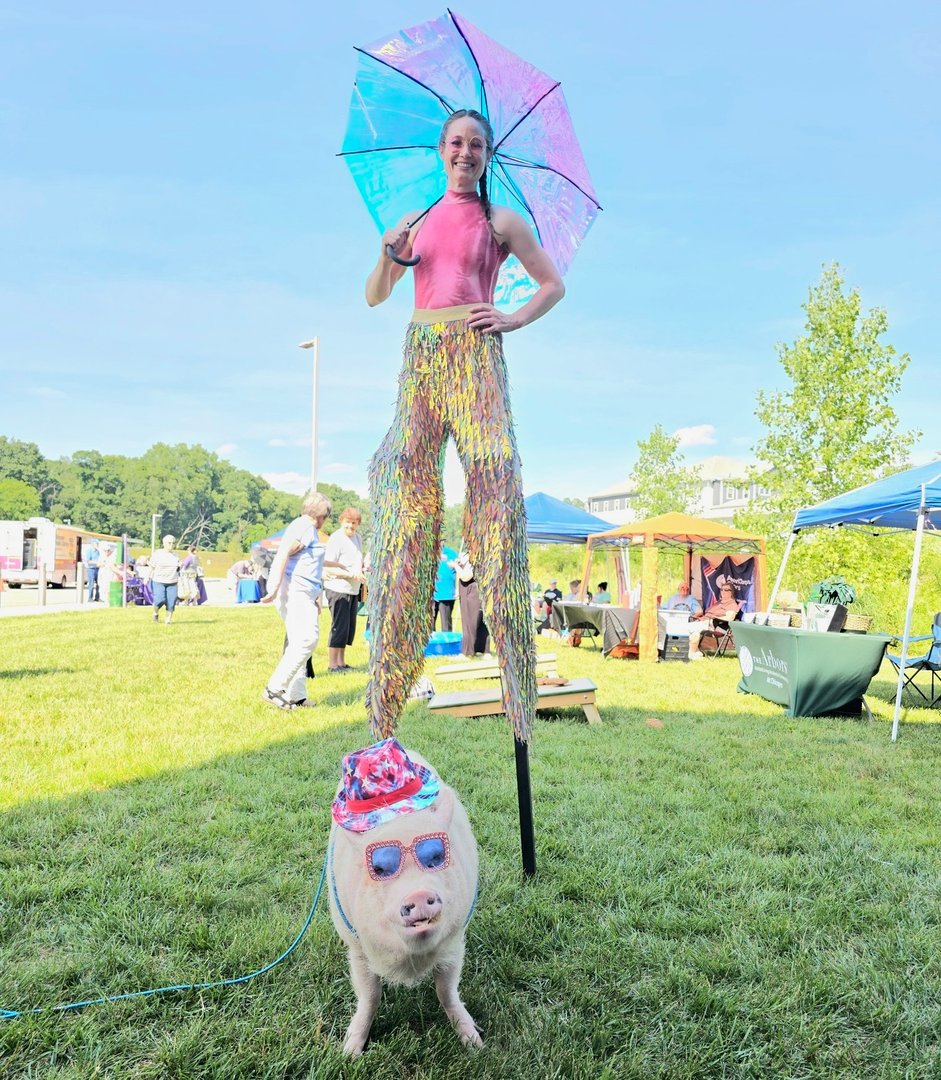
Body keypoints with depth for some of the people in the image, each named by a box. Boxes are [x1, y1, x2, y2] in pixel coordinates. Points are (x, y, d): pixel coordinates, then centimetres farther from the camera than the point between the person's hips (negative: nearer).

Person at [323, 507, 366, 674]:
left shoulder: (357, 538, 14)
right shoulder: (335, 539, -12)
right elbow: (329, 568, -17)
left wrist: (364, 568, 9)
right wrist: (353, 575, -23)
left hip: (353, 590, 9)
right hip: (338, 589, -8)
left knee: (349, 628, 13)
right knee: (339, 627, -5)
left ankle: (341, 663, 23)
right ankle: (332, 665, 4)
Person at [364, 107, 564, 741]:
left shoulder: (501, 221, 13)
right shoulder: (419, 222, 21)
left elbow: (554, 284, 16)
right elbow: (374, 297, 19)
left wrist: (514, 320, 0)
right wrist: (390, 254, 0)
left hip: (474, 352, -3)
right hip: (420, 354, 3)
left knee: (491, 475, -15)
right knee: (408, 478, -6)